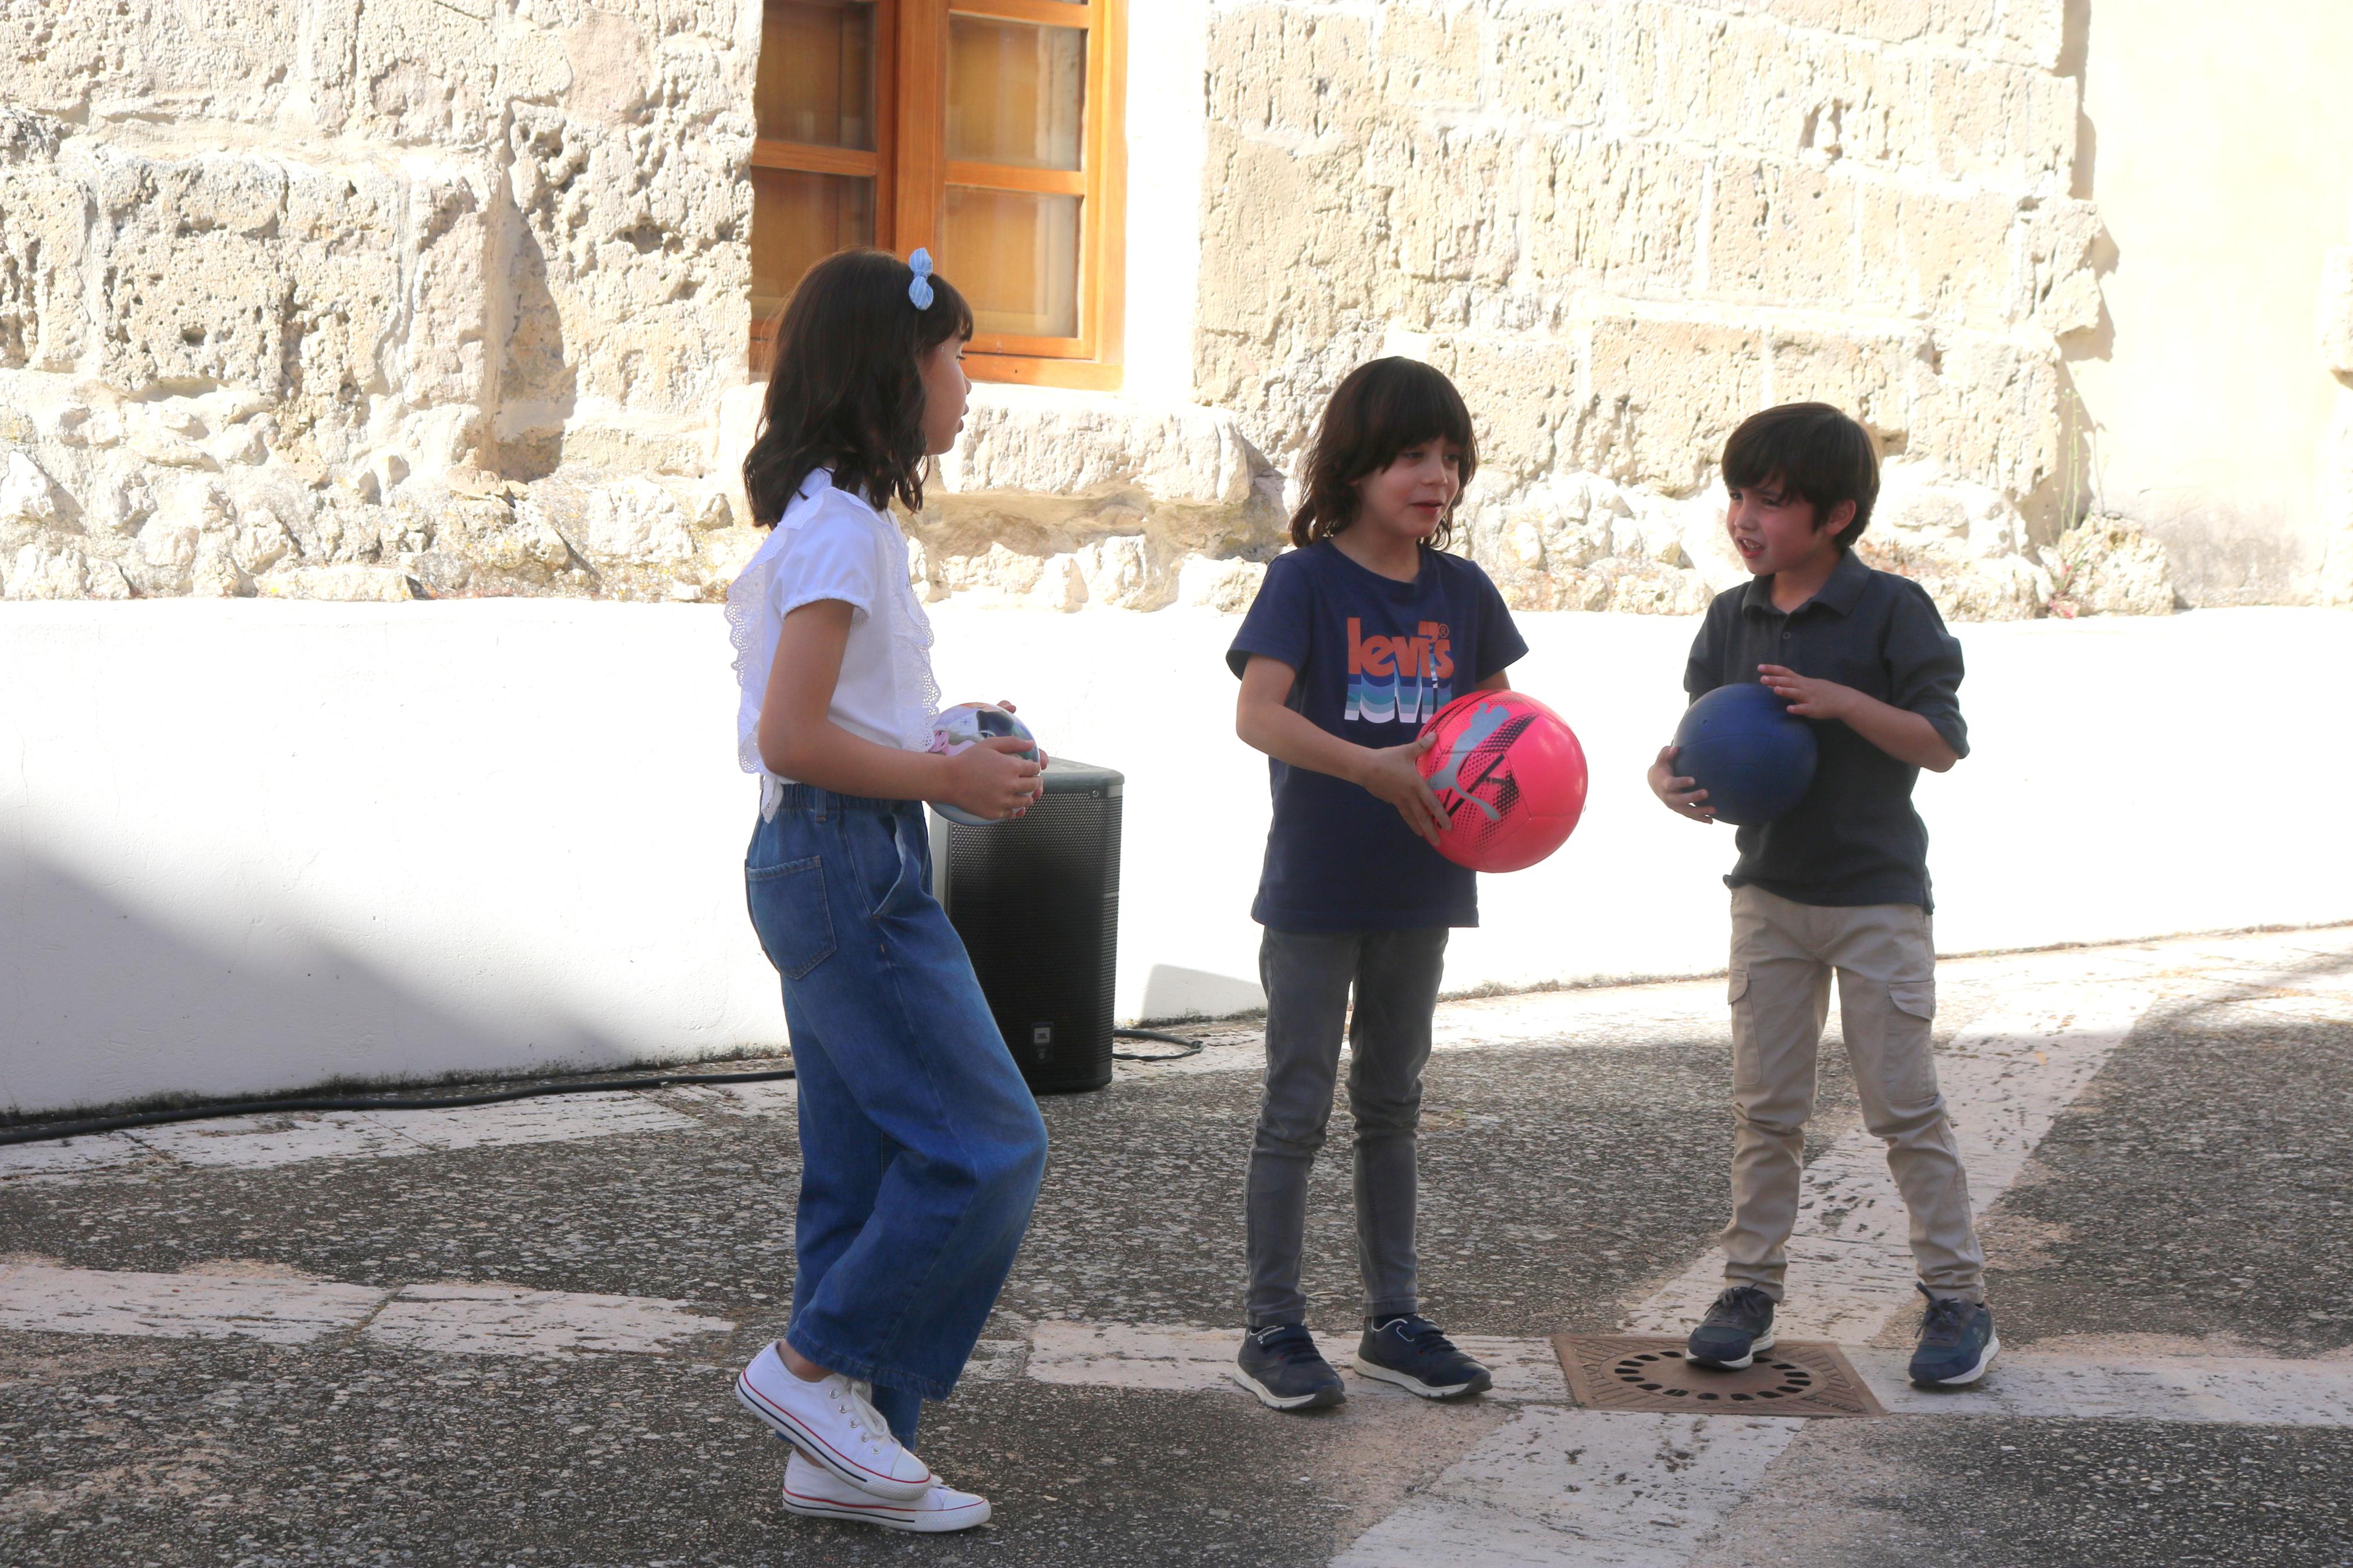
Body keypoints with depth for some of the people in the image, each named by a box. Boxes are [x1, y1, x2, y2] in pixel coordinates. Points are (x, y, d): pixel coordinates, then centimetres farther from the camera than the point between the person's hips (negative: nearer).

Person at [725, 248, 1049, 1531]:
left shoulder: (828, 516, 15)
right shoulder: (843, 523, -15)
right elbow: (793, 737, -20)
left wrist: (954, 763, 9)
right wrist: (949, 779, -12)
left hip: (825, 863, 10)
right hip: (855, 862, -10)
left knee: (867, 1165, 12)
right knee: (988, 1146, -5)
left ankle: (841, 1450, 17)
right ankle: (817, 1364, 3)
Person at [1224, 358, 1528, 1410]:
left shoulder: (1461, 592, 5)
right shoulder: (1305, 581, -10)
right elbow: (1257, 713, -22)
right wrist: (1372, 768, -33)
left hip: (1418, 890, 5)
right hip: (1315, 889, -5)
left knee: (1392, 1103, 14)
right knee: (1299, 1107, 1)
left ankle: (1393, 1321, 23)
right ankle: (1272, 1330, 10)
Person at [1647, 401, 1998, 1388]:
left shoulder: (1891, 609, -10)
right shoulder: (1733, 619, 5)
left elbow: (1944, 743, -12)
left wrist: (1844, 702, -25)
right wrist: (1672, 778, -12)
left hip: (1875, 896, -5)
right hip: (1768, 891, 5)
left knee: (1904, 1105, -1)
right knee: (1764, 1107, 8)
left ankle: (1958, 1297, 8)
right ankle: (1750, 1287, 17)